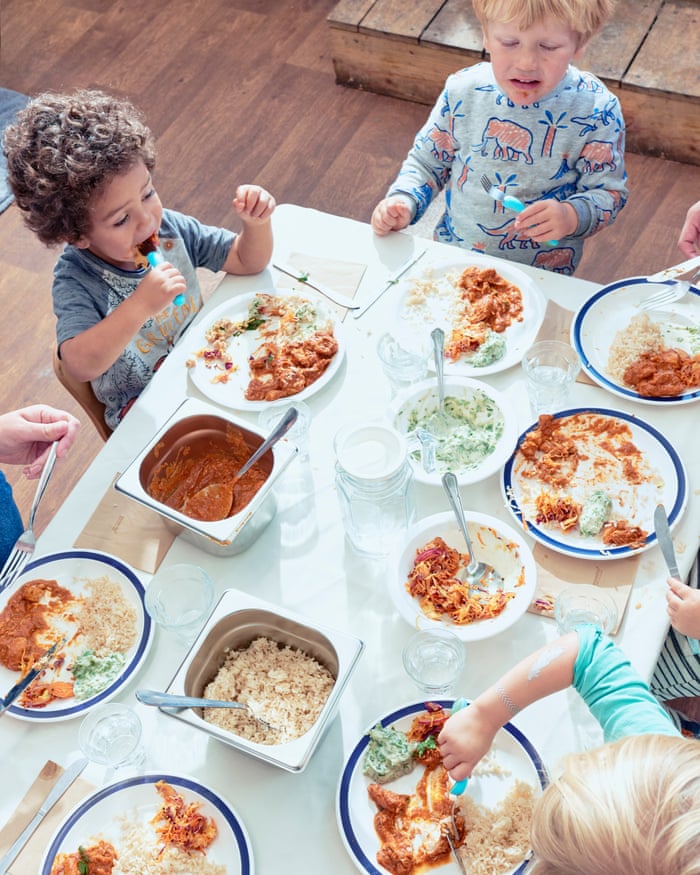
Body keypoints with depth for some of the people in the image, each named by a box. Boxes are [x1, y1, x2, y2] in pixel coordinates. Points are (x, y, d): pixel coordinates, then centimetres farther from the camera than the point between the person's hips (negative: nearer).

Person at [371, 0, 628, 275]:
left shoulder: (596, 110, -17)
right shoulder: (463, 91, -10)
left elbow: (609, 191, -8)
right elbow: (427, 162, 5)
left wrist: (571, 216, -29)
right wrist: (403, 202, -14)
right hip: (453, 254, 2)